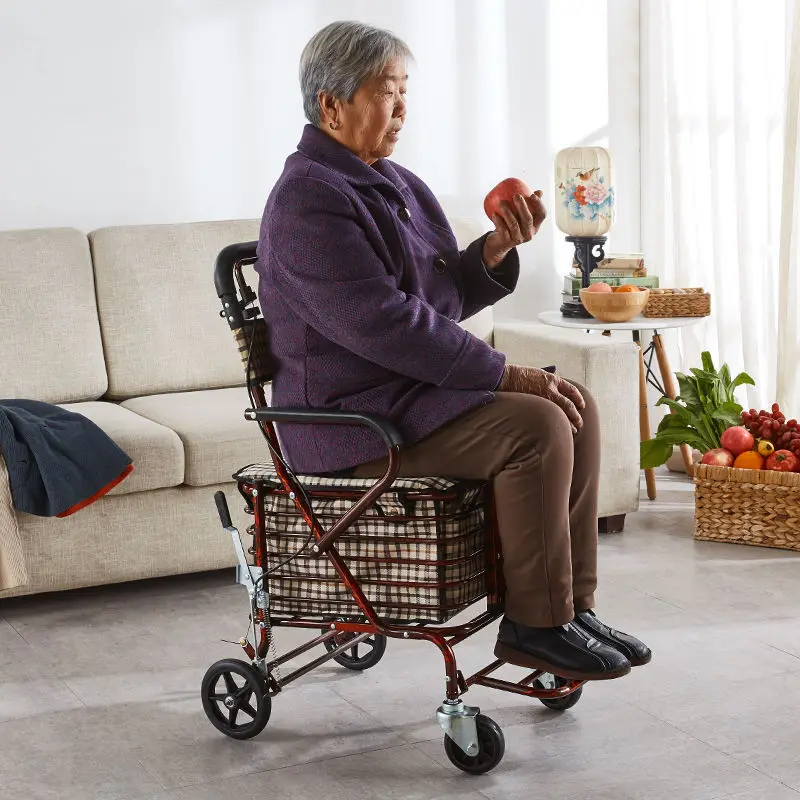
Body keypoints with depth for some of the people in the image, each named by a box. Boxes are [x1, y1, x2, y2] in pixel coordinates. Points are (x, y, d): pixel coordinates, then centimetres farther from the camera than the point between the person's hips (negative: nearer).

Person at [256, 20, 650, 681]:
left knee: (576, 408, -2)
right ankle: (535, 624, -13)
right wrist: (505, 375, -22)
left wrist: (497, 248, -4)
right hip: (353, 418, -10)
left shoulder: (395, 183, 16)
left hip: (418, 390, 10)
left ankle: (572, 604, 1)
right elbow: (384, 324, -24)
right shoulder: (308, 200, -16)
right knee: (535, 426, -24)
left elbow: (448, 296, 16)